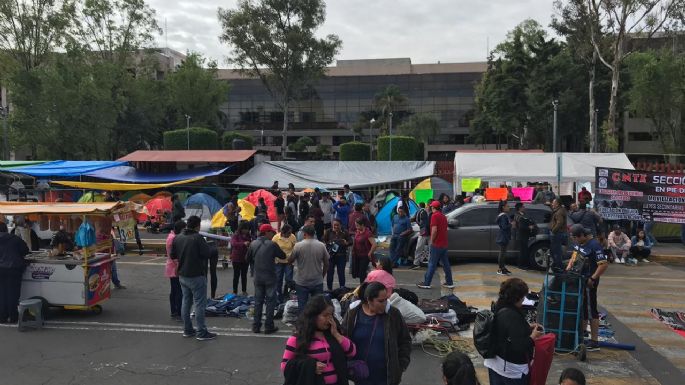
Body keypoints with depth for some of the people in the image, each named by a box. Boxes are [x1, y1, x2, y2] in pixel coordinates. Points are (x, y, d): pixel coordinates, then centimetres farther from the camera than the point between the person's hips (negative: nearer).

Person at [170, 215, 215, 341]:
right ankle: (201, 332, 3)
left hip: (182, 275, 7)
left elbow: (172, 255, 10)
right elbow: (207, 254, -21)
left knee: (186, 302, 16)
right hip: (197, 275, -7)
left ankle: (187, 330, 23)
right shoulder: (198, 238, -18)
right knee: (199, 303, -1)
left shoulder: (177, 238, 4)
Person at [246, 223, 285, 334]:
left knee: (258, 301, 13)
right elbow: (283, 256, -5)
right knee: (270, 301, 6)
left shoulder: (253, 244, 0)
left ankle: (256, 326, 17)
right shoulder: (272, 244, -14)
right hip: (270, 277, -4)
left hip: (258, 277, 4)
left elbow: (248, 259, 10)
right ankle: (269, 326, 8)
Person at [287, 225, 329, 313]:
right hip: (318, 282, 2)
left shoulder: (298, 246, -11)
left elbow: (289, 261, -1)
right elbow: (326, 264, 1)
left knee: (302, 306, 8)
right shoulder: (321, 246, -4)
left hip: (302, 283, -1)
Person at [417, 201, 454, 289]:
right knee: (446, 264, 12)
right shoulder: (443, 216, 15)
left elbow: (434, 230, -21)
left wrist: (432, 241, -11)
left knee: (432, 264, -3)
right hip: (444, 244, 8)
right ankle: (449, 283, 15)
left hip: (436, 244, -8)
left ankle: (426, 283, 2)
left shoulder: (434, 216, -12)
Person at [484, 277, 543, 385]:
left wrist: (527, 328, 10)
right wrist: (532, 337, -12)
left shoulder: (498, 308, 0)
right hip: (511, 369, -8)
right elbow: (519, 346, -27)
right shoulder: (512, 315, -27)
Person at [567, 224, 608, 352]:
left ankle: (594, 342, 5)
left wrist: (593, 279, -23)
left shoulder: (594, 245, -22)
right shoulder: (579, 243, 7)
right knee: (581, 308, 19)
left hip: (588, 282, -9)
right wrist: (568, 267, 6)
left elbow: (604, 265, -25)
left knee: (591, 311, -2)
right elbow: (574, 256, 21)